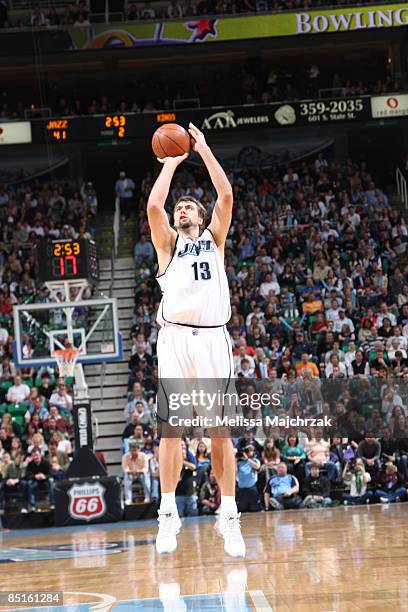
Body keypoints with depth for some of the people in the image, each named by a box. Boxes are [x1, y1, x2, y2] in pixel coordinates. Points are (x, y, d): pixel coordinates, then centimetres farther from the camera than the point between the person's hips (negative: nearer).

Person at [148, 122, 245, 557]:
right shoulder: (168, 243, 15)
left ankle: (229, 517, 3)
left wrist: (203, 149, 8)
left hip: (212, 338, 0)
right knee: (171, 429, -4)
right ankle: (168, 515, 1)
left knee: (220, 432, 0)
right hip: (175, 338, 0)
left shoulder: (214, 240, 18)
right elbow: (154, 205, -2)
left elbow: (226, 196, 5)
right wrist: (171, 164, 9)